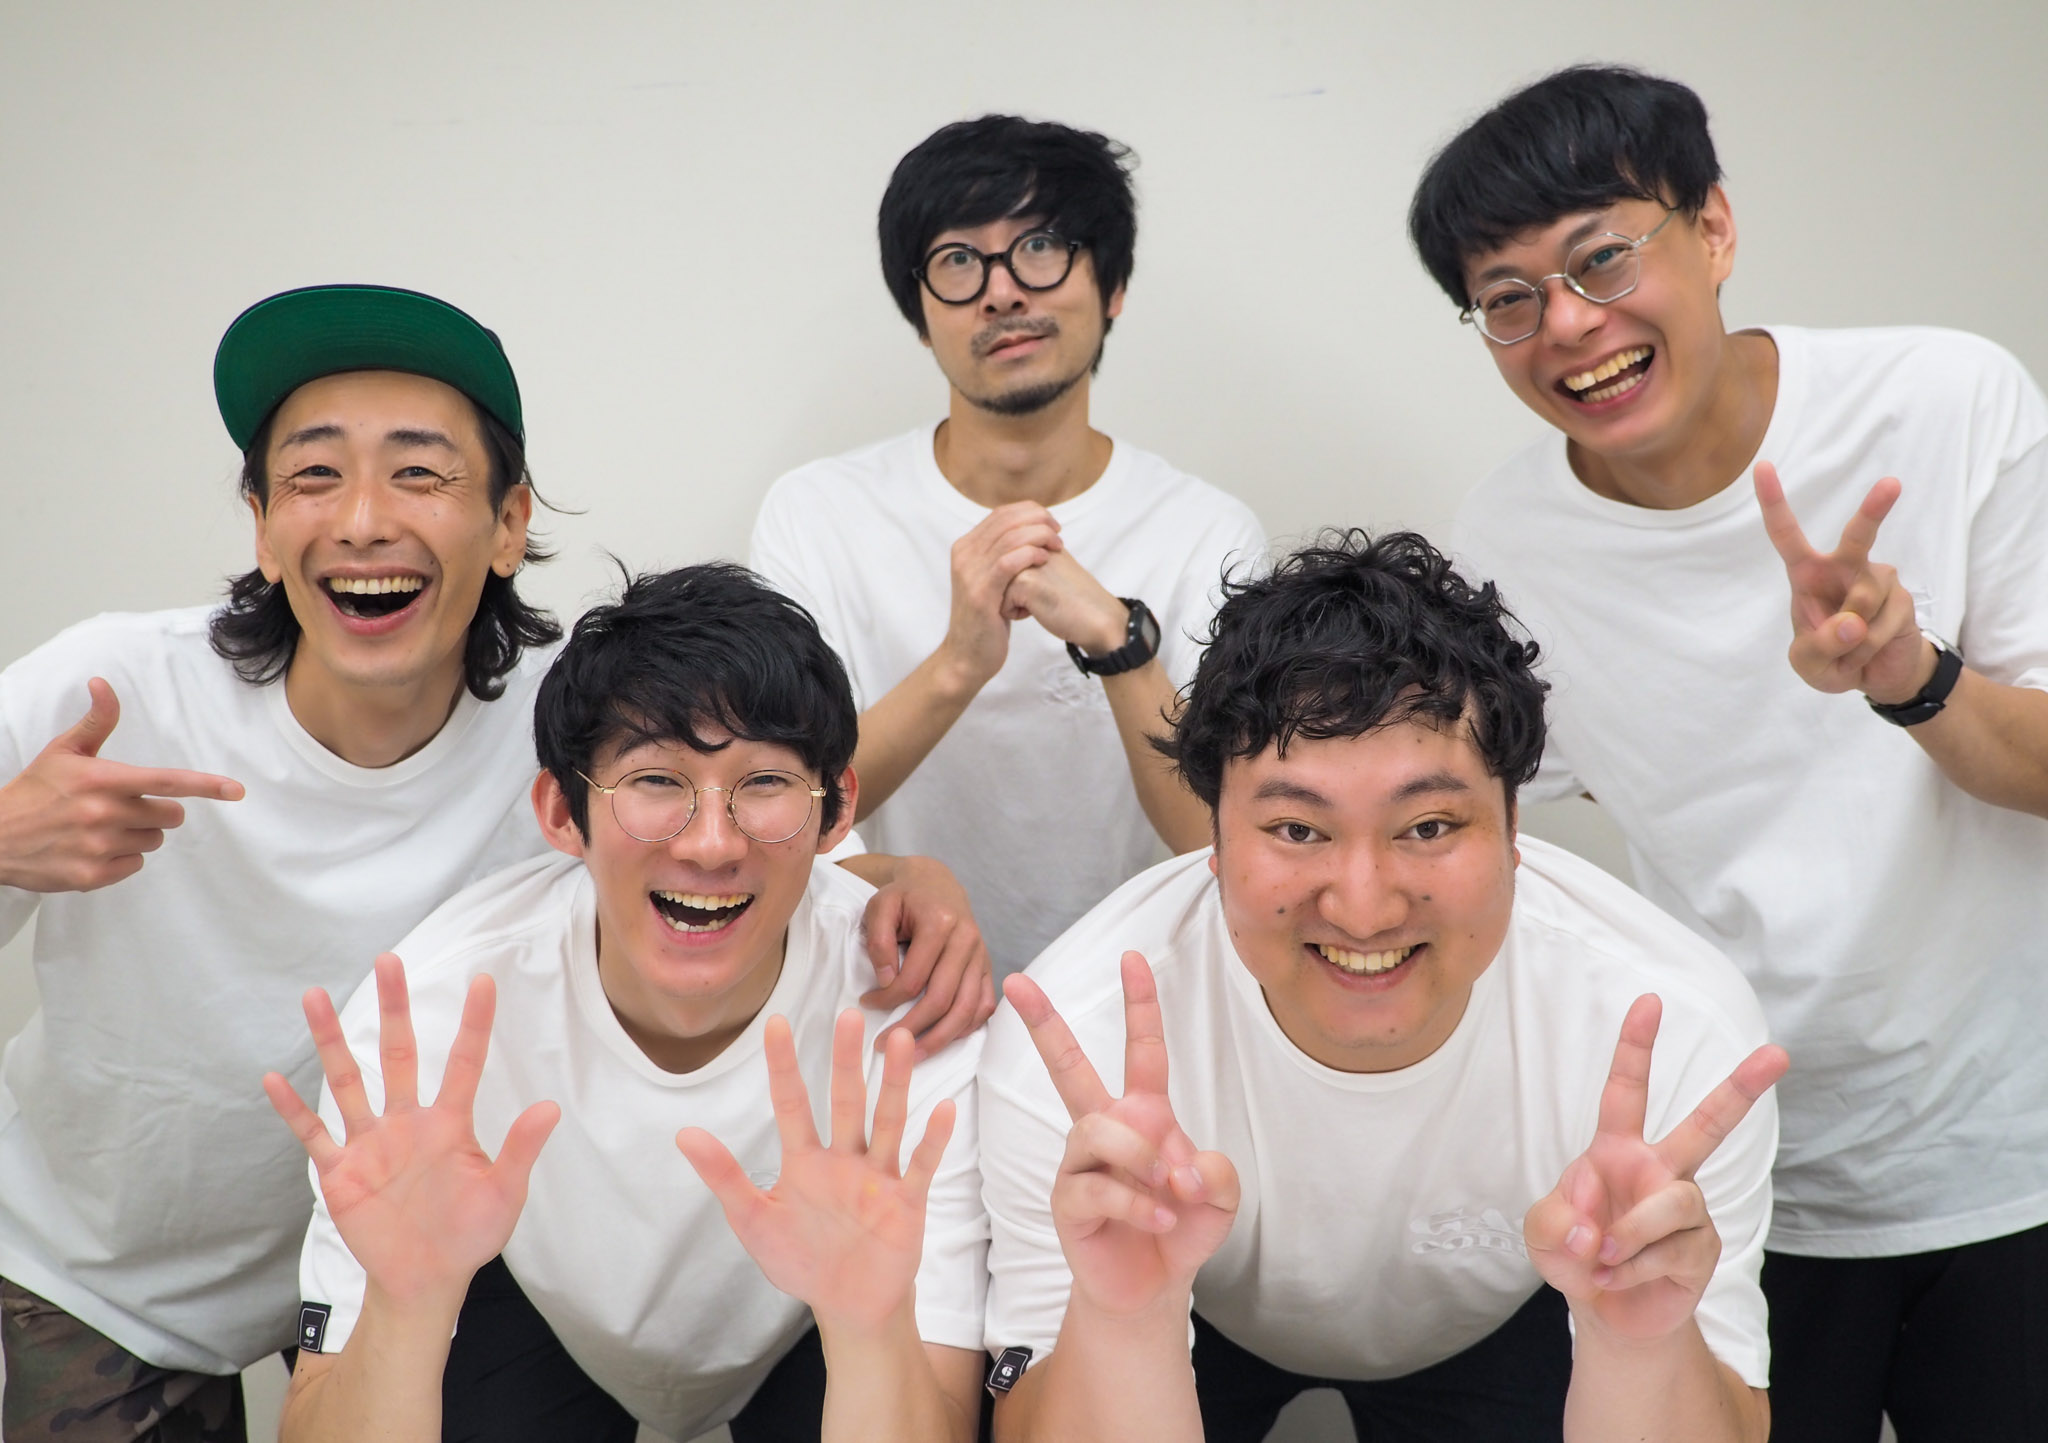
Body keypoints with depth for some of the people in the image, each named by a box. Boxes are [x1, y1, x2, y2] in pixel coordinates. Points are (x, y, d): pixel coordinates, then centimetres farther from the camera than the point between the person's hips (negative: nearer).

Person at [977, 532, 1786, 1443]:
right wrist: (1121, 1323, -49)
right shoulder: (1072, 1051, -32)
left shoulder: (1674, 1036, -29)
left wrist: (1641, 1345, -46)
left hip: (1497, 1327, 1)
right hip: (1195, 1327, 0)